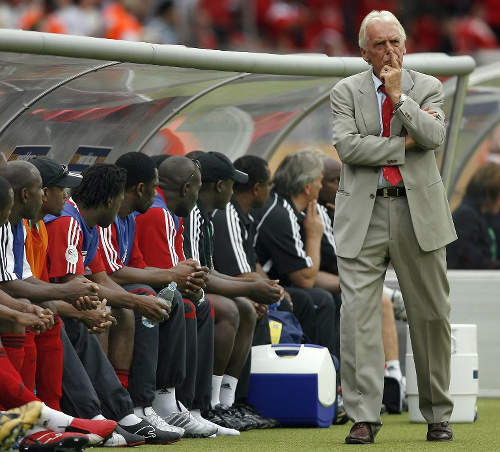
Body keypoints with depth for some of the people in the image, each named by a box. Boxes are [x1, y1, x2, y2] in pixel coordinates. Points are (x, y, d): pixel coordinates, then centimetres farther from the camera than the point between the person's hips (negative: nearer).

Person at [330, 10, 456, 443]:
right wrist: (404, 143, -10)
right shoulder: (346, 92, 6)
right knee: (358, 313, -9)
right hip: (363, 215, -1)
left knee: (431, 315, 6)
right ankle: (364, 416, -7)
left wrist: (399, 96, -12)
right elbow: (347, 146, -9)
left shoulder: (427, 88, 8)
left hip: (419, 212, 1)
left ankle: (439, 415, 17)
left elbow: (434, 137, -9)